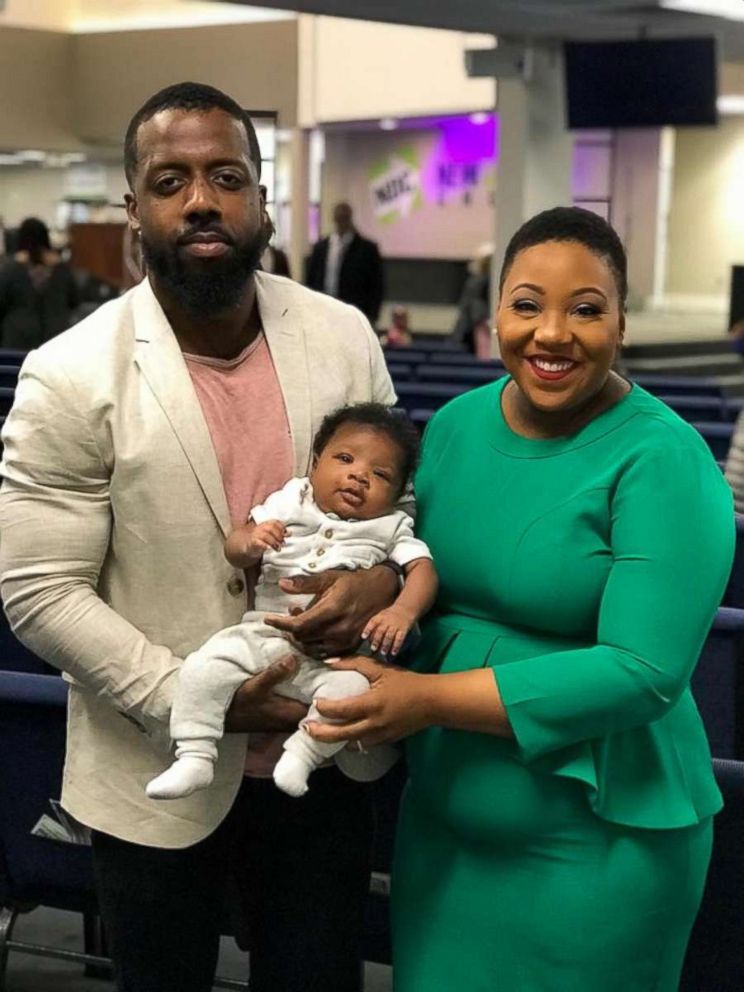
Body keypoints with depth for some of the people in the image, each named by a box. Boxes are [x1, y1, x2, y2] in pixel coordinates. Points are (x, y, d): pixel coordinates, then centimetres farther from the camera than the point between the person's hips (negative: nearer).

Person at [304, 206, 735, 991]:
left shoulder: (662, 461, -17)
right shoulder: (456, 423, 2)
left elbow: (644, 670, -23)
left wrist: (430, 699, -24)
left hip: (597, 840, -5)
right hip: (441, 816, 6)